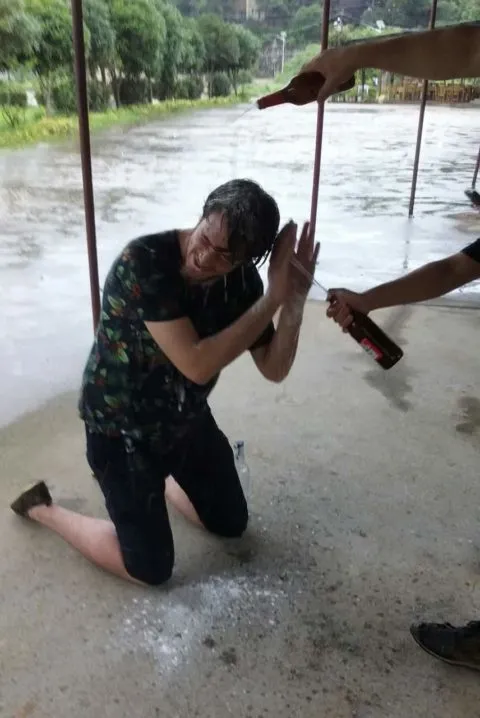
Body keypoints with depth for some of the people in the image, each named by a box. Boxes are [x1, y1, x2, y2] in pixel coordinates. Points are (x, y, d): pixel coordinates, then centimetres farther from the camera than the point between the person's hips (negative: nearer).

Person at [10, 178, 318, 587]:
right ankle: (44, 509, 24)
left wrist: (294, 301, -26)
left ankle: (160, 479, 42)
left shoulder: (243, 280, -13)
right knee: (152, 570, 5)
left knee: (231, 524, 19)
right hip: (121, 426, -6)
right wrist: (273, 297, -35)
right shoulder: (144, 262, -32)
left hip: (188, 419, 6)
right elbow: (197, 365, -37)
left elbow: (274, 369, -10)